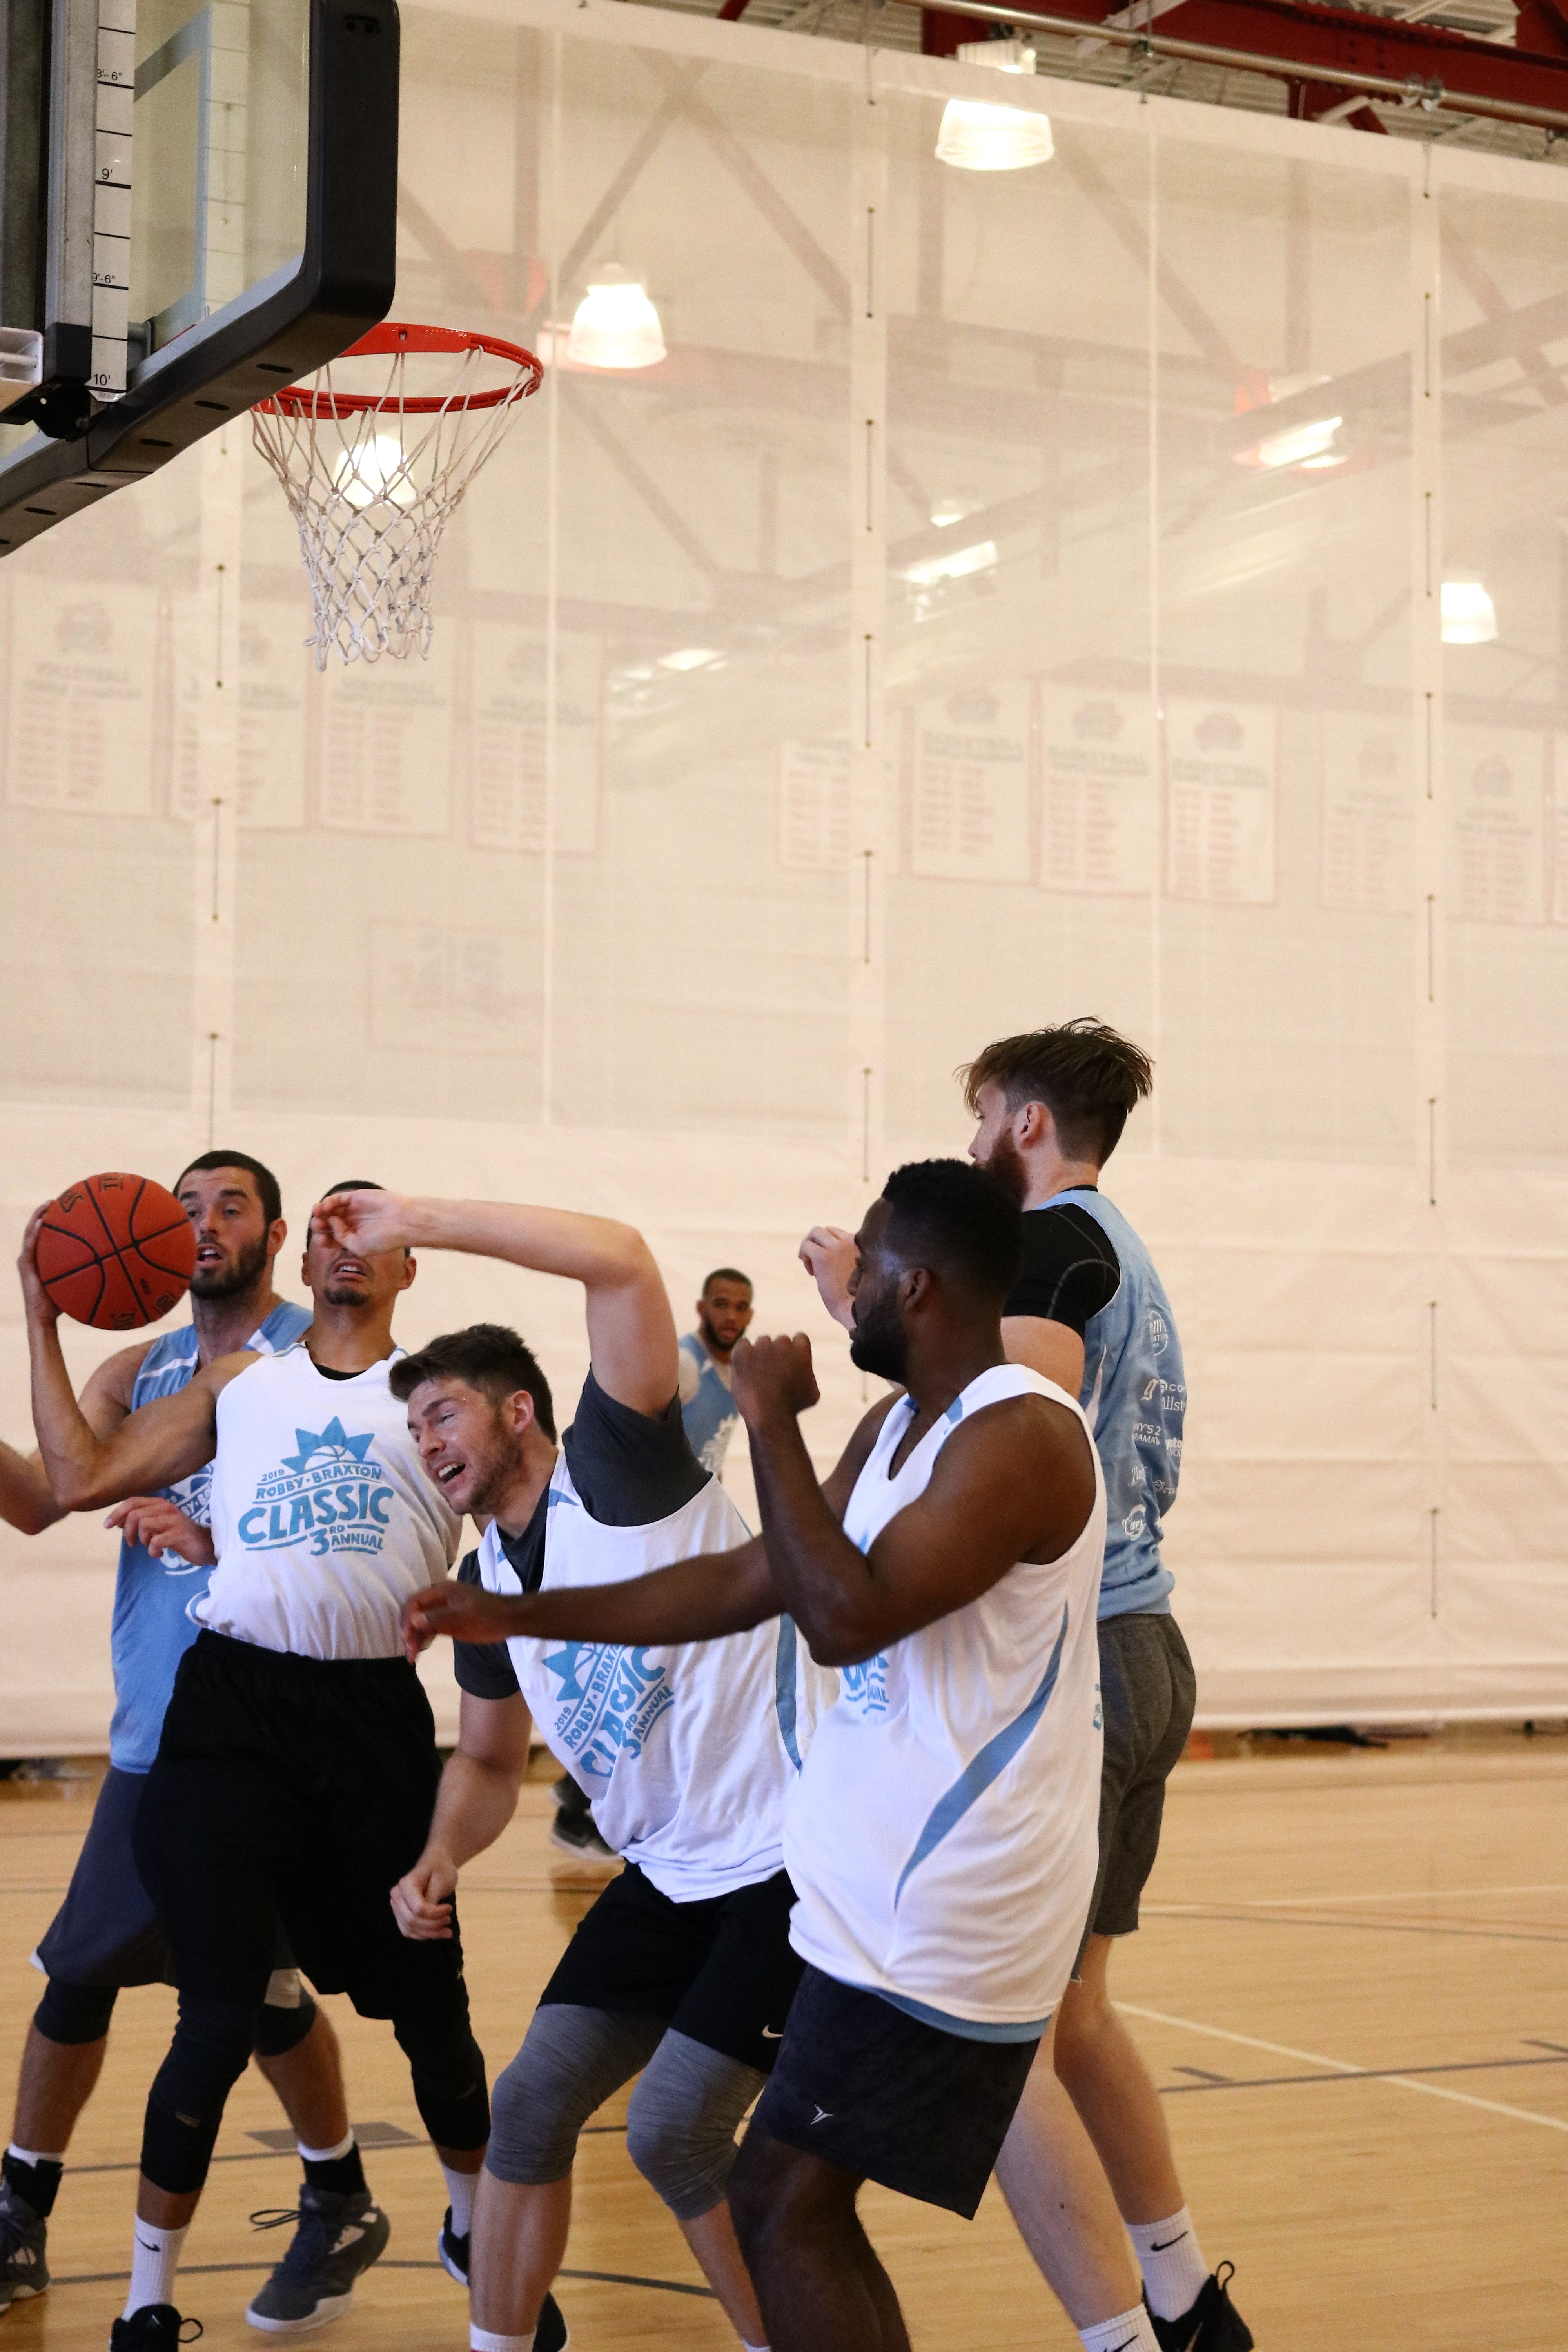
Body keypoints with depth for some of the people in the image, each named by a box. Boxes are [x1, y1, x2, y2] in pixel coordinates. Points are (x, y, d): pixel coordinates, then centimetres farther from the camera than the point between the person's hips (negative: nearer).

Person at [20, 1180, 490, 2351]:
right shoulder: (239, 1383, 16)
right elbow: (84, 1476, 10)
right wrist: (43, 1312, 11)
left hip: (376, 1709, 1)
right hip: (237, 1700, -1)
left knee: (430, 2004, 8)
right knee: (220, 2018, -8)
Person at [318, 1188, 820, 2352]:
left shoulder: (617, 1471, -12)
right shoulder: (484, 1581, 10)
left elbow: (622, 1264, -26)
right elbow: (490, 1760, 23)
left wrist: (418, 1223, -22)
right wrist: (442, 1858, 1)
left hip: (786, 1855, -8)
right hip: (669, 1871, 8)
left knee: (674, 2131, -11)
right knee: (531, 2101, 3)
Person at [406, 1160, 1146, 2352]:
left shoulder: (1021, 1436, -18)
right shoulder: (898, 1425, 12)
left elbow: (847, 1617, -28)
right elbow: (750, 1581, 16)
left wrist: (771, 1419, -17)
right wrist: (521, 1615, 15)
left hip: (940, 1925, -10)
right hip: (887, 1895, 10)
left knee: (785, 2210, -8)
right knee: (803, 2207, 15)